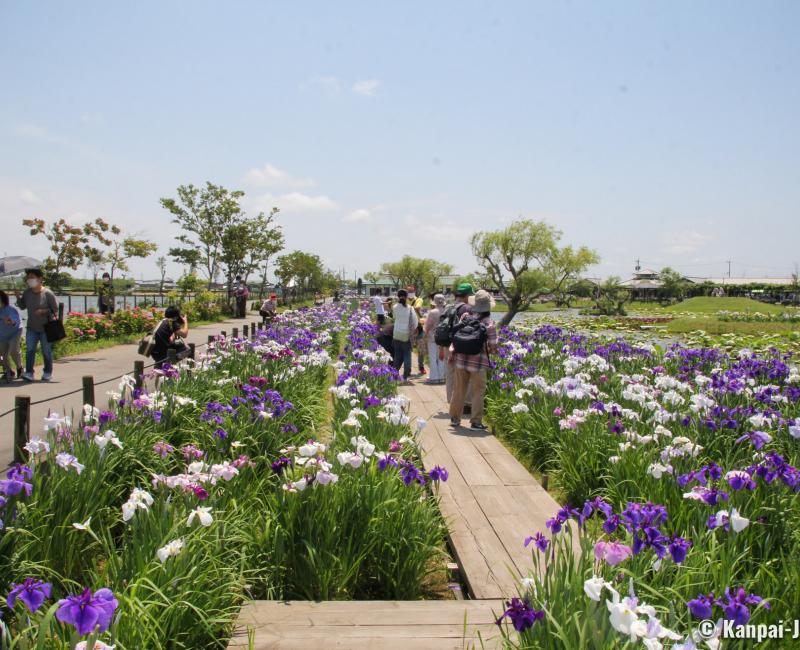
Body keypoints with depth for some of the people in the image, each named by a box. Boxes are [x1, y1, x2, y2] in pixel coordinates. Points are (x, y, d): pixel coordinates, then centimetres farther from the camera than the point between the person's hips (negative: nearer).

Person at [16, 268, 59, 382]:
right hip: (31, 328, 4)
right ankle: (29, 373, -5)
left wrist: (44, 311, -21)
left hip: (45, 328, -4)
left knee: (47, 351, 6)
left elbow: (55, 309, -8)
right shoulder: (27, 293, 2)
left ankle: (48, 373, 20)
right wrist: (18, 297, -1)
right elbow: (22, 306, 15)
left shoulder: (48, 294, -13)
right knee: (29, 350, -5)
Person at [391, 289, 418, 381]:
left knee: (397, 354, 11)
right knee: (407, 354, 5)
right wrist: (413, 330, 8)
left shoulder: (395, 307, -3)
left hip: (396, 334, 2)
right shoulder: (410, 308, -8)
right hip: (406, 334, -2)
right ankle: (406, 375, 3)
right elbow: (415, 321, -5)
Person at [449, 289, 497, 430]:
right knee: (478, 392, 7)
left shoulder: (465, 317, 1)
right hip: (478, 362, -4)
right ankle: (476, 421, 8)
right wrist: (491, 351, 15)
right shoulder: (489, 323, -8)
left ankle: (455, 418, 24)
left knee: (459, 390, 15)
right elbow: (493, 345, -7)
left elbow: (455, 335, 2)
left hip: (461, 359, 4)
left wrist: (452, 353, 9)